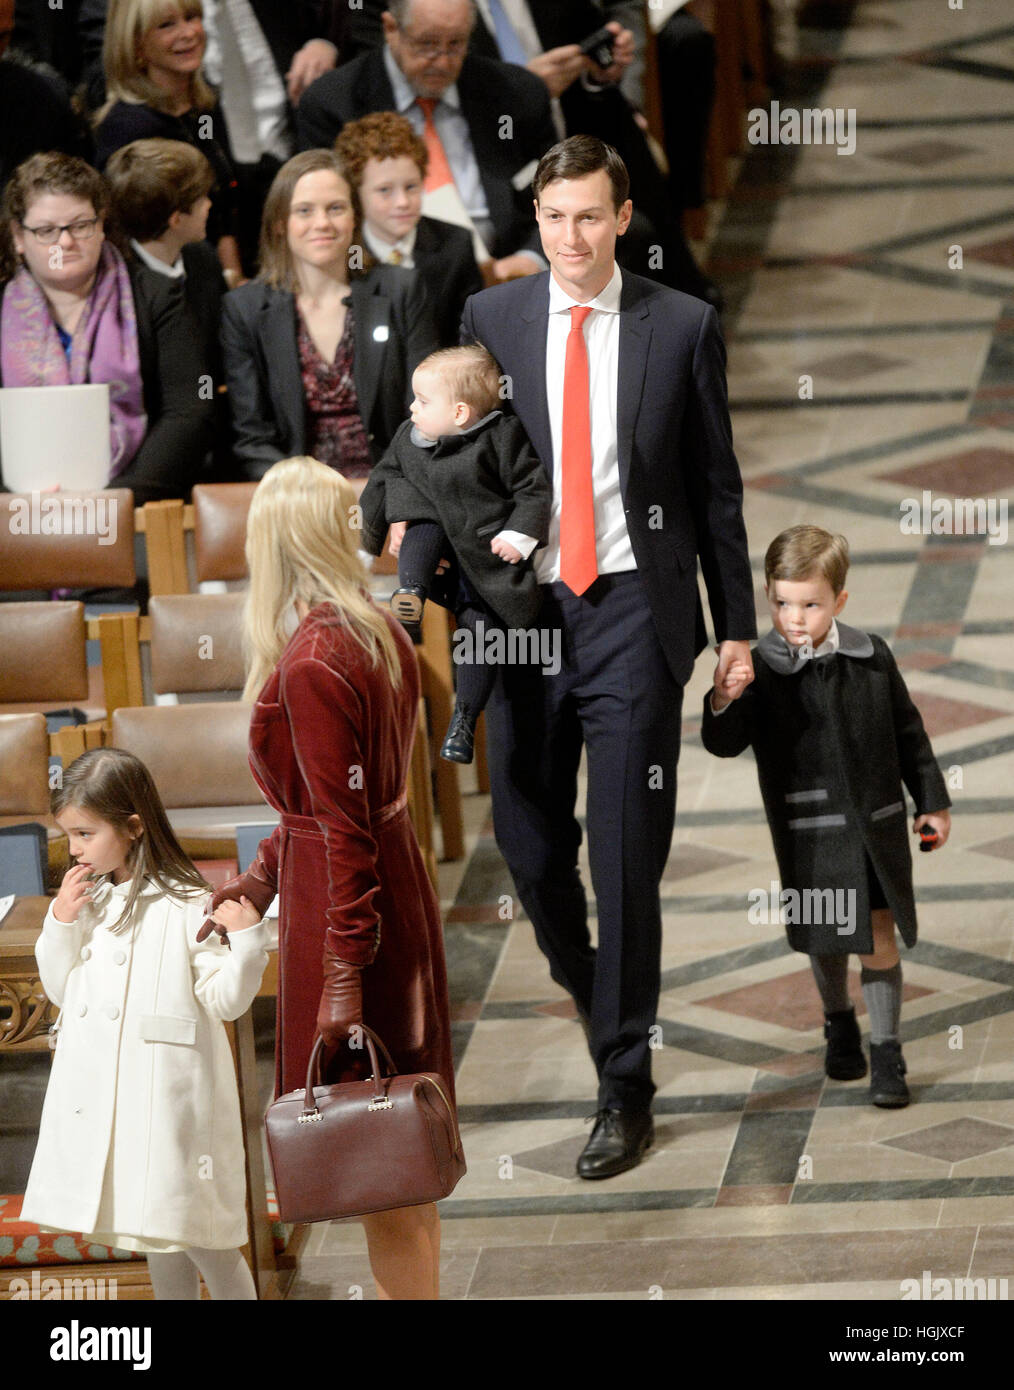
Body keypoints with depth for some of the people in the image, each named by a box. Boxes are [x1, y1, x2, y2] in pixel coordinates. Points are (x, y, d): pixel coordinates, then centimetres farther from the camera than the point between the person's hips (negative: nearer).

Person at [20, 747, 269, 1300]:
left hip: (167, 1093, -6)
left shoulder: (187, 907, -11)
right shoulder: (88, 901, 8)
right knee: (156, 1237, 15)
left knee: (197, 1235, -3)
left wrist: (247, 941, -26)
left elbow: (225, 999, -10)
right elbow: (59, 989, 15)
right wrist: (61, 923, 1)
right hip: (100, 1098, 6)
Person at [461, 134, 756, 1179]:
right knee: (527, 839, 7)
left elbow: (716, 485, 6)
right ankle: (585, 990, 36)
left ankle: (625, 1087, 2)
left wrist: (736, 624, 5)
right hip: (524, 607, 2)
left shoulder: (681, 327, 2)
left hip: (634, 611, -2)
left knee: (626, 851, -5)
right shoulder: (490, 320, 6)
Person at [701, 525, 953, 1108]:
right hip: (808, 830, 0)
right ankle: (840, 1027, 40)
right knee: (828, 937, 15)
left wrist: (932, 801, 9)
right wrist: (723, 704, -39)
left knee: (879, 938, -1)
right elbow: (726, 743, -17)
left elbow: (907, 730, 6)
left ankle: (887, 1053, 8)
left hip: (877, 824, 1)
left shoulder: (872, 657, -4)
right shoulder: (761, 671, -11)